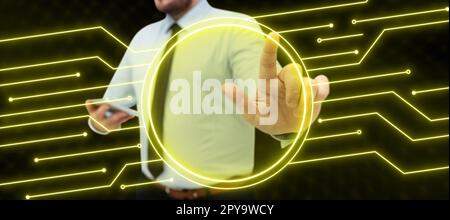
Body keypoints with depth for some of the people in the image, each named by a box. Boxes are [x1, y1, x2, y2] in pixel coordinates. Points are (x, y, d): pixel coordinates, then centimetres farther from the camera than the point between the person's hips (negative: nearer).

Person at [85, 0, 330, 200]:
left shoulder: (237, 29, -14)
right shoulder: (143, 37, 5)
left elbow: (268, 97, -33)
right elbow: (111, 106, 16)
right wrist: (101, 120, -6)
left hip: (218, 194, -5)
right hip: (152, 192, 5)